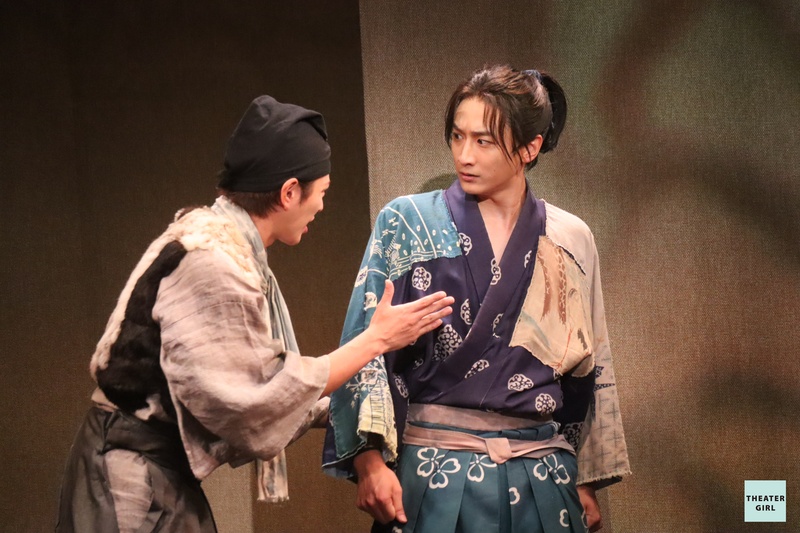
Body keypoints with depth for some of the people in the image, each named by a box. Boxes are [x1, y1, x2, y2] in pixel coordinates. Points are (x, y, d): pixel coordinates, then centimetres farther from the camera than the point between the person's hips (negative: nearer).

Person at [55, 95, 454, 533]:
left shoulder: (226, 245, 8)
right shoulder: (211, 261, -21)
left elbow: (248, 380, 10)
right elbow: (257, 402, -18)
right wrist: (374, 340, -12)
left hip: (166, 477, 9)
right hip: (135, 485, -9)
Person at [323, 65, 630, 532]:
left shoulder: (570, 241, 5)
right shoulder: (407, 224, -3)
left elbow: (590, 370, 10)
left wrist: (589, 482, 10)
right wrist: (370, 459, -17)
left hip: (542, 474, 2)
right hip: (436, 472, -2)